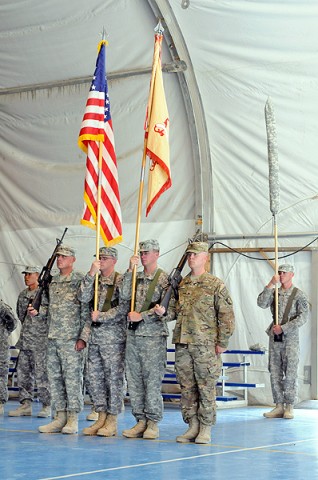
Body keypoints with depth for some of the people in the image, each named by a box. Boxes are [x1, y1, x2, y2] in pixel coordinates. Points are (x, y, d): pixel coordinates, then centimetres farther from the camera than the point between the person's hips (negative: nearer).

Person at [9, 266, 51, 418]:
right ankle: (25, 404, 12)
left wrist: (39, 311, -31)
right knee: (22, 372, 6)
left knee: (41, 373, -8)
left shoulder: (45, 292, -6)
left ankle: (47, 406, -3)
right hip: (25, 340, 8)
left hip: (40, 341, -8)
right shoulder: (23, 294, 17)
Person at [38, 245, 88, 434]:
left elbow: (87, 310, -9)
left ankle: (73, 420, 1)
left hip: (71, 339, -7)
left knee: (73, 378, -4)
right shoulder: (53, 281, 14)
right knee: (55, 377, 8)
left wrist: (82, 337, -14)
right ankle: (60, 417, 14)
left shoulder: (80, 280, -6)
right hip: (53, 339, 7)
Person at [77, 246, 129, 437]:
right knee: (95, 377, 8)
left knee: (114, 378, -2)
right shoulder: (94, 281, 13)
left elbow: (124, 308, -14)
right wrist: (91, 274, -11)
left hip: (114, 337, -7)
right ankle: (101, 418, 17)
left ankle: (112, 421, 4)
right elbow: (84, 298, -3)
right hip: (94, 336, 7)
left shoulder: (120, 281, -6)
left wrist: (101, 317, -12)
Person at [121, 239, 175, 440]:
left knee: (152, 380, -3)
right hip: (133, 335, 6)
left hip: (153, 336, -6)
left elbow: (168, 310, -9)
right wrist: (130, 270, -11)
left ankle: (153, 423, 4)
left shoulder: (164, 278, -4)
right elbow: (126, 295, -5)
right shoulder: (136, 277, 12)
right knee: (134, 380, 6)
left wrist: (141, 316, -12)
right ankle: (141, 421, 13)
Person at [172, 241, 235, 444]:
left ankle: (205, 429, 6)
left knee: (206, 388, -1)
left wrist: (222, 343, -8)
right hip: (183, 344, 5)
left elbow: (227, 316, -5)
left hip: (205, 346, -5)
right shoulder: (181, 284, 12)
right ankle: (192, 426, 15)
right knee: (187, 388, 7)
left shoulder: (216, 285, -2)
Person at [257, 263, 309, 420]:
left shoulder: (299, 295, -2)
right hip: (274, 338, 4)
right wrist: (270, 284, -14)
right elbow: (261, 303, -7)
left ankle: (289, 408, 3)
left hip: (290, 338, -4)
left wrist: (283, 328, -15)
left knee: (290, 373, -3)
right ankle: (279, 406, 10)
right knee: (275, 373, 4)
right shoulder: (274, 293, 10)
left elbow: (303, 317, -10)